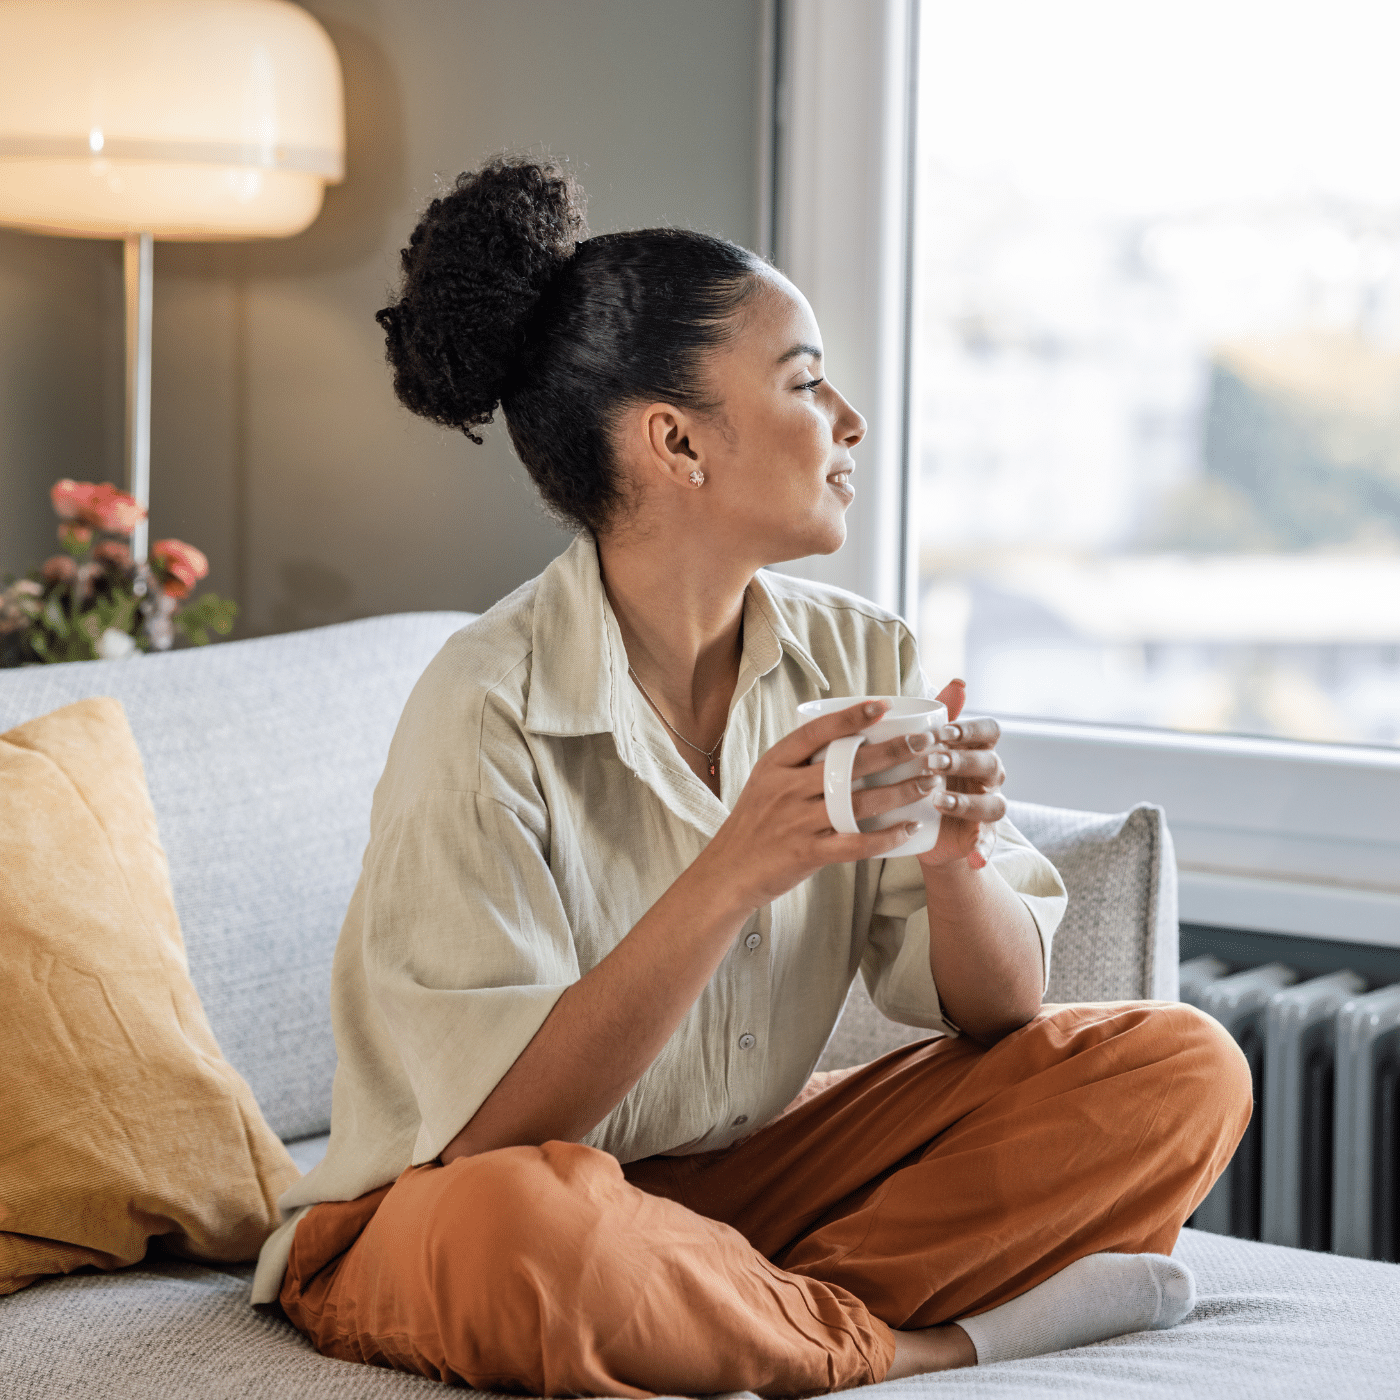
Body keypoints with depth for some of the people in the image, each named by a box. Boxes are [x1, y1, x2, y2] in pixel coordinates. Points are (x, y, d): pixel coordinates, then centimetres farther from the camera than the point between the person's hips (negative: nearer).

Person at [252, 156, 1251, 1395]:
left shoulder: (856, 661, -2)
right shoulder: (491, 709, -20)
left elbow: (1001, 1012, -1)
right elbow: (497, 1129, -24)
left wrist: (955, 861, -23)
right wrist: (731, 879, -34)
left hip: (748, 1175, 6)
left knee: (1181, 1069, -7)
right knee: (517, 1224, -41)